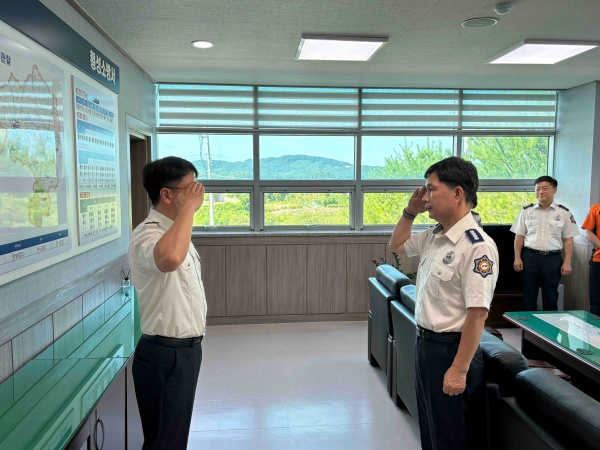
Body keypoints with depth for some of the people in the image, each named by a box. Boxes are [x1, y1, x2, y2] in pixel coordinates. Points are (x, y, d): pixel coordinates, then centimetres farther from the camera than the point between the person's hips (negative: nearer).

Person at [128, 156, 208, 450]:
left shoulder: (174, 230, 10)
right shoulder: (146, 234, -23)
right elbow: (169, 259, -47)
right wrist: (188, 208, -35)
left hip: (185, 348, 9)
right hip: (165, 353, -9)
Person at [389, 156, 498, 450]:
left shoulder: (477, 246, -23)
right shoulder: (434, 236, 4)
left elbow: (477, 314, -24)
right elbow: (396, 245, 23)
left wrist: (459, 370, -22)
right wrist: (410, 212, 8)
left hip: (451, 349, -8)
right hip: (425, 342, 8)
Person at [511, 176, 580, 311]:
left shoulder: (564, 213, 2)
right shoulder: (526, 211, 3)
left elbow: (568, 240, 3)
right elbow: (519, 236, 4)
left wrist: (567, 262, -3)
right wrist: (517, 258, -2)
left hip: (553, 259, 0)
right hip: (530, 257, 1)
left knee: (551, 296, 9)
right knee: (529, 295, 9)